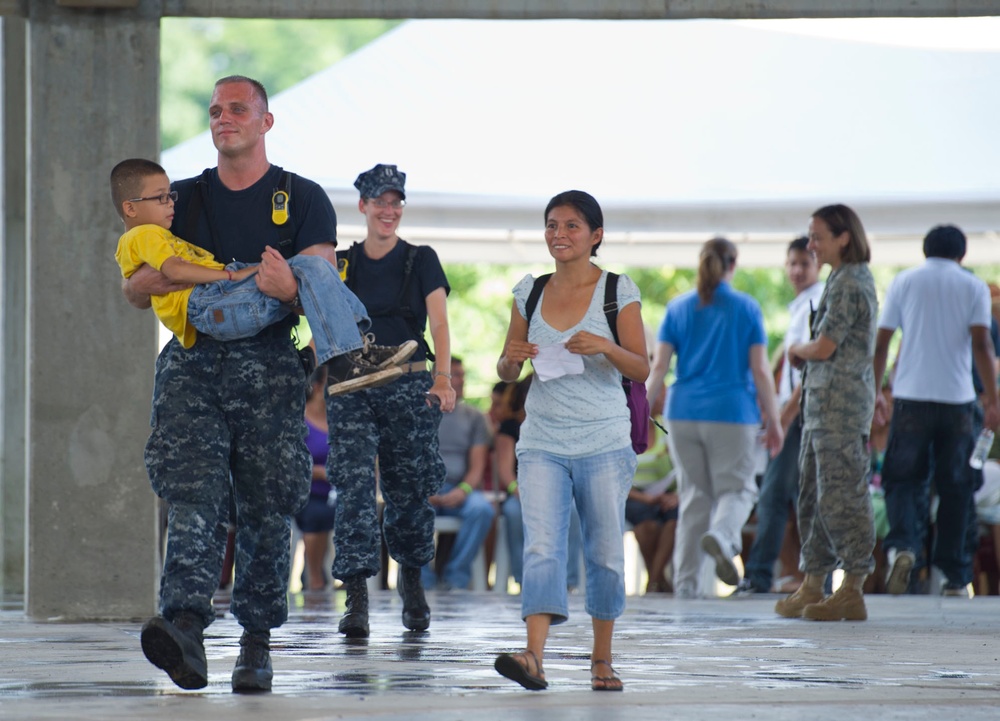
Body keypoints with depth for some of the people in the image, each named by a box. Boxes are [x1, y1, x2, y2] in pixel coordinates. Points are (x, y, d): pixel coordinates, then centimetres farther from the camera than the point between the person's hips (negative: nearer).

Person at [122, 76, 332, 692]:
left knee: (266, 509, -1)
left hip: (268, 363, -1)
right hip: (193, 361, 1)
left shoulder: (304, 199, 11)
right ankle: (186, 629, -31)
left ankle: (258, 641, 8)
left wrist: (289, 288, -23)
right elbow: (132, 290, 17)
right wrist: (148, 282, -8)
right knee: (195, 495, -16)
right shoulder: (185, 199, 18)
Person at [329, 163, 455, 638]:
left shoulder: (421, 261, 5)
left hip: (410, 385, -1)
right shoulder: (342, 264, 10)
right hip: (352, 387, 1)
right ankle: (356, 598, -17)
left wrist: (443, 378, -21)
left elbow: (439, 323, -6)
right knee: (354, 486, -13)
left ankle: (411, 580, 31)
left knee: (409, 492, 6)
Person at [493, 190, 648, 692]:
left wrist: (605, 347, -23)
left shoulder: (618, 291, -1)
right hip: (542, 440, 2)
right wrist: (512, 358, -9)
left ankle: (602, 659, 20)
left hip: (604, 442, -1)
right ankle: (534, 656, -26)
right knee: (541, 547, -14)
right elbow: (506, 373, 14)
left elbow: (642, 370, -4)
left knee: (605, 552, 5)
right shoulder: (530, 292, 8)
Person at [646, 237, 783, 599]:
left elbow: (658, 366, 1)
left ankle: (685, 580, 8)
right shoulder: (747, 308, -1)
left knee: (694, 494, 11)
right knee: (736, 488, 4)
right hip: (732, 412, -3)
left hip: (683, 413, 3)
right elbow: (761, 370, -4)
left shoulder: (678, 308, 6)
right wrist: (773, 420, 2)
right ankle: (721, 534, -29)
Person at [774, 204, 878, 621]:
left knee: (841, 495, -8)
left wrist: (798, 348, 2)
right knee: (814, 495, 12)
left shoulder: (849, 284, -13)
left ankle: (852, 591, -5)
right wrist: (804, 354, 2)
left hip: (841, 403, -10)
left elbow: (824, 348, -18)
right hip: (824, 403, 10)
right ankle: (813, 586, 17)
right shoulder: (845, 280, 17)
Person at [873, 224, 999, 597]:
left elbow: (881, 342, 5)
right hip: (957, 398, 0)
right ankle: (953, 574, 10)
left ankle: (902, 544, -22)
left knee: (904, 479, 5)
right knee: (955, 488, 8)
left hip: (910, 397, 0)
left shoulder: (903, 282, 7)